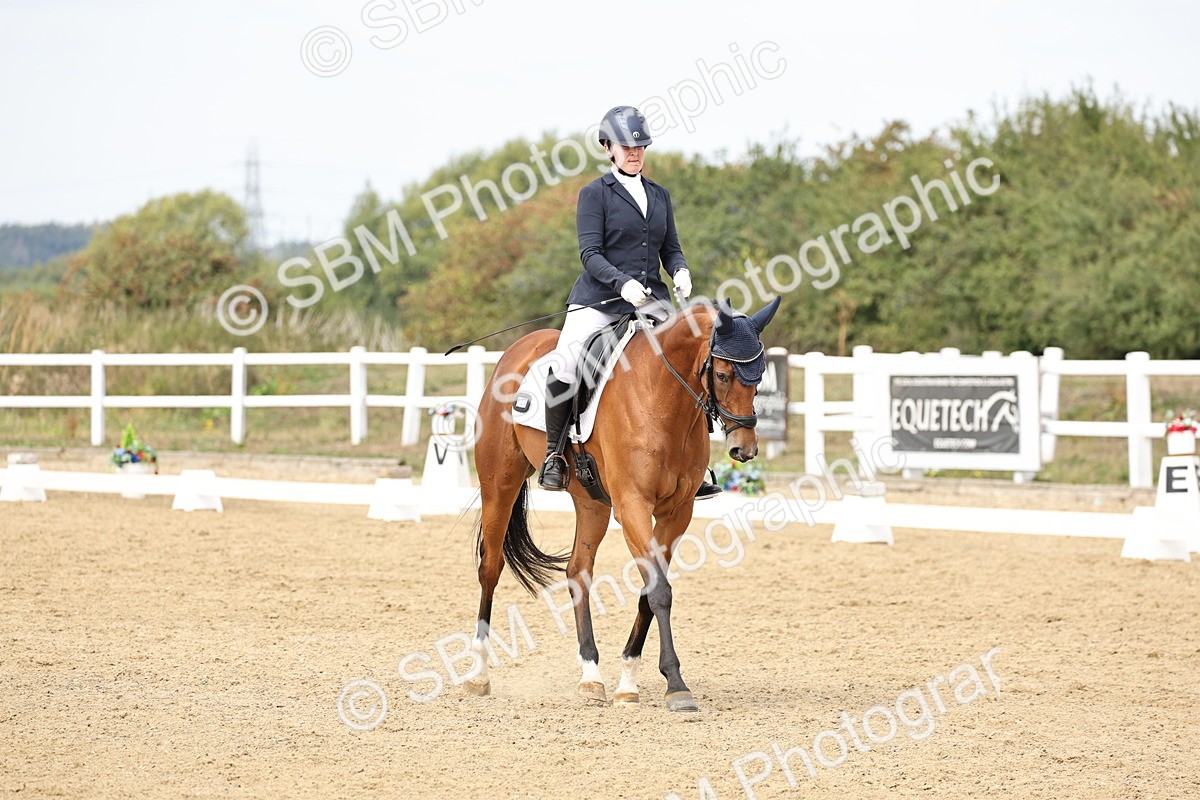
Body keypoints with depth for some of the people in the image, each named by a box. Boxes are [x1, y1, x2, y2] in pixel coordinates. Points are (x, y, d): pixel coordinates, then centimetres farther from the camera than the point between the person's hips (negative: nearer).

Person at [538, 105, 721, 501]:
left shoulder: (660, 195, 17)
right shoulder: (595, 193, 1)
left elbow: (670, 248, 18)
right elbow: (590, 253, -7)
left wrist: (680, 271, -6)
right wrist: (623, 283, -23)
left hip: (651, 300, 5)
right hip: (599, 300, -5)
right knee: (563, 370, -24)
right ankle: (554, 453, -5)